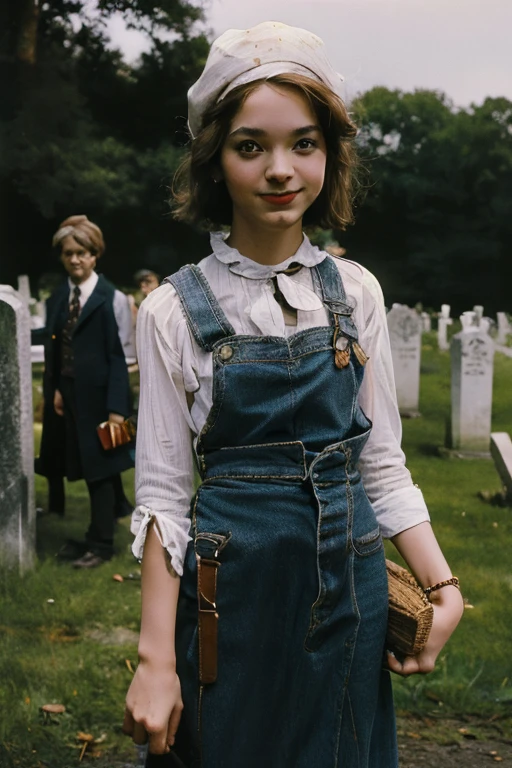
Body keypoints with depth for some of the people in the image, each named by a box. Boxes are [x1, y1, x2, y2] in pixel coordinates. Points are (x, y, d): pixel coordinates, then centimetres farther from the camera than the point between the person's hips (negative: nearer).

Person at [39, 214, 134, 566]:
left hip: (99, 395, -5)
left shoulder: (111, 298, -8)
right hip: (70, 395, 6)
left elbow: (120, 356, -11)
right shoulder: (57, 299, 10)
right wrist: (54, 389, -3)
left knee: (100, 464, 2)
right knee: (85, 462, 13)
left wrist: (117, 407, -16)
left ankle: (100, 543, 12)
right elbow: (53, 350, 10)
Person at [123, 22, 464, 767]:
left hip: (351, 586, 3)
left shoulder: (355, 292, 2)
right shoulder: (175, 309, -7)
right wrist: (155, 658, -9)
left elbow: (381, 462, 6)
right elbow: (163, 493, -6)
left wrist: (443, 585, -5)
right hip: (233, 589, -3)